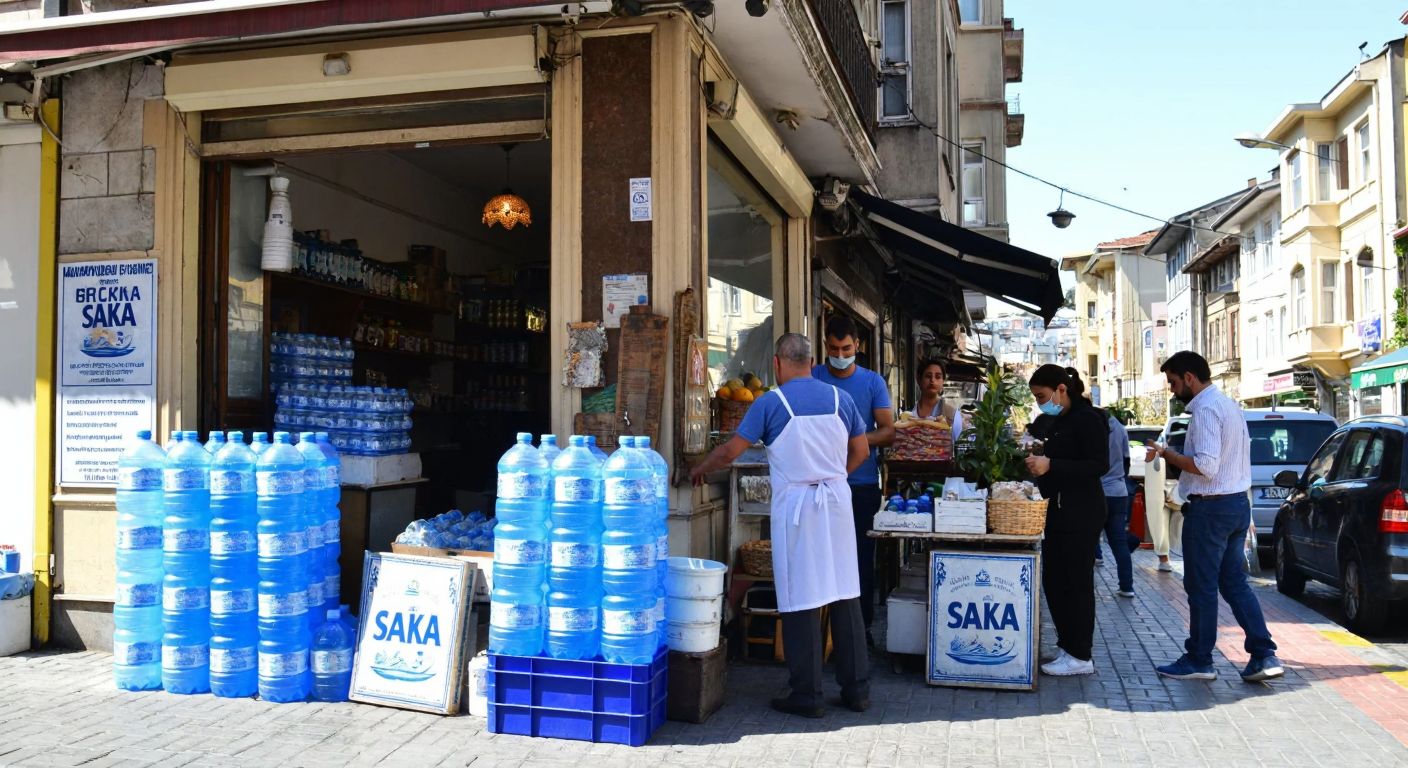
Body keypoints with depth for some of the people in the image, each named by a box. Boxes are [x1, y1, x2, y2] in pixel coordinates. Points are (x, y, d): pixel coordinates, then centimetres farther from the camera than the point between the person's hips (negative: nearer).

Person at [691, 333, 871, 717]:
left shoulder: (771, 402, -5)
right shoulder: (840, 398, 6)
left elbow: (730, 451, -4)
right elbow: (861, 450, 13)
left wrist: (700, 469, 14)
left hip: (795, 505, -4)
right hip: (837, 501, 4)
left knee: (801, 600, 1)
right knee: (845, 595, 10)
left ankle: (807, 696, 7)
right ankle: (856, 689, 17)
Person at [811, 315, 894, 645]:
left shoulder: (873, 382, 4)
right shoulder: (813, 378, 4)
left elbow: (888, 432, 1)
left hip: (863, 484, 0)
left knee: (863, 556, 5)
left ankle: (862, 626, 16)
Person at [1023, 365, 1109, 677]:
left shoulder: (1088, 419, -12)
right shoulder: (1057, 421, 15)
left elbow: (1099, 464, -20)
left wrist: (1051, 465, -25)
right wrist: (1039, 465, 8)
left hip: (1081, 513, -9)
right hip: (1059, 510, 9)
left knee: (1077, 582, -3)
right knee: (1053, 580, 11)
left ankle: (1080, 657, 5)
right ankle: (1067, 645, 22)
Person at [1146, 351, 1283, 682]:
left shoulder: (1205, 410, -17)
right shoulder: (1229, 404, 15)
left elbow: (1206, 466, -25)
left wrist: (1167, 454, -14)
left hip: (1210, 508, -10)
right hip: (1238, 503, 10)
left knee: (1201, 587, 1)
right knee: (1234, 582, 14)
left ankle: (1199, 661, 11)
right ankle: (1264, 656, 10)